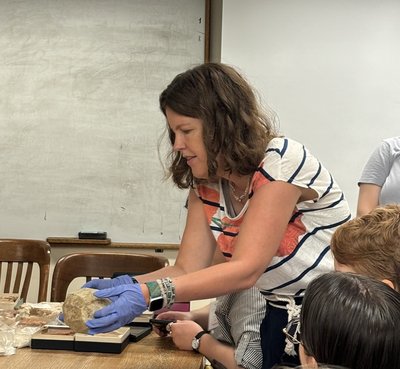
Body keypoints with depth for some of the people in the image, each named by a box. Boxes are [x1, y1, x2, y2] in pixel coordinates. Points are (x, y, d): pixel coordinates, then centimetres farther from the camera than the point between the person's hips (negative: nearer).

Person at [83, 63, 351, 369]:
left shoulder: (281, 161, -20)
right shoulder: (205, 184, 1)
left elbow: (245, 269, -27)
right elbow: (188, 269, -4)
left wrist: (149, 294, -36)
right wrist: (123, 287, -21)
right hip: (279, 319, 6)